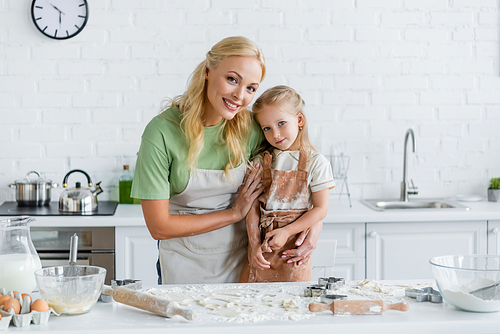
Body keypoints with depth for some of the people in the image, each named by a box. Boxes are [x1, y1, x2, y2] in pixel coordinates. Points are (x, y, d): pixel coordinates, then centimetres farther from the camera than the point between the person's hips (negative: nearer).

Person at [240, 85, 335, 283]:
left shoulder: (316, 163, -4)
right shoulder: (260, 162, 5)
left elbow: (321, 209, -5)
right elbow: (253, 208, 2)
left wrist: (286, 231, -13)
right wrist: (255, 245, -7)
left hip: (294, 247, -2)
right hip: (261, 250, 3)